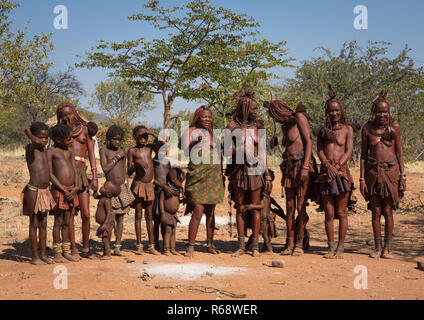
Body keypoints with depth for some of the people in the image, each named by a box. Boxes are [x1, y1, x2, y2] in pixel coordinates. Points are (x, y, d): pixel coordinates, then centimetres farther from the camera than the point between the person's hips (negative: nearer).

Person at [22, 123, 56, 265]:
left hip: (45, 191, 7)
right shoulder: (30, 149, -11)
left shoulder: (45, 150, 12)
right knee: (34, 224, 1)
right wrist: (27, 132, -19)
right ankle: (35, 256, 8)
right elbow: (36, 143, -33)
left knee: (43, 224, 11)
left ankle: (43, 254, 19)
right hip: (33, 191, -7)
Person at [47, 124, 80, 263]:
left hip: (71, 190, 6)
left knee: (67, 222, 11)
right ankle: (57, 253, 8)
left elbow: (75, 170, 10)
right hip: (59, 190, -6)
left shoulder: (69, 151, 14)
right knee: (58, 222, 0)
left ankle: (66, 251, 18)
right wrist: (64, 190, -15)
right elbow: (50, 174, -11)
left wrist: (75, 187, -5)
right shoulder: (50, 151, -5)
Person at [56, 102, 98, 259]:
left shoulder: (85, 129, 13)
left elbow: (91, 153, 9)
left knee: (86, 215, -3)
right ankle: (73, 249, 6)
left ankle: (85, 248, 11)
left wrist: (95, 177, 4)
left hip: (81, 172, 1)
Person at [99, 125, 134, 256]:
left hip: (122, 188, 4)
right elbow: (105, 168, -14)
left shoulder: (122, 152, 11)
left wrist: (127, 189, 12)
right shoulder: (104, 150, 0)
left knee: (120, 218, 4)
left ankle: (117, 246, 9)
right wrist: (117, 157, -11)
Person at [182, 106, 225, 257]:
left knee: (211, 211, 8)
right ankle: (190, 246, -7)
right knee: (198, 211, -13)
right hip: (197, 175, -5)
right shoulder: (190, 132, 1)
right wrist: (195, 143, -21)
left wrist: (221, 175, 20)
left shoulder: (212, 133, 18)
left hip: (214, 175, 6)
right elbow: (184, 153, -6)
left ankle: (210, 244, 15)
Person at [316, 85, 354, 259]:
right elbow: (319, 150, 4)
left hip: (342, 172, -2)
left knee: (341, 213, 0)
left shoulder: (347, 128, 8)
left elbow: (349, 151, -2)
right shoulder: (323, 129, 15)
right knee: (329, 213, 3)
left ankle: (341, 247, 6)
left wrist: (338, 165, -16)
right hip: (325, 173, 2)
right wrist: (327, 164, -14)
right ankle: (331, 247, 10)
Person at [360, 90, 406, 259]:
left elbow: (399, 153, 5)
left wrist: (402, 177, 0)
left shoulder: (394, 127, 1)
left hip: (390, 171, -1)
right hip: (373, 172, 1)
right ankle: (377, 247, 14)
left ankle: (387, 248, 9)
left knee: (387, 211, 0)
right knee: (376, 212, 4)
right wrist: (362, 179, 1)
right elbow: (363, 154, 5)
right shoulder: (367, 128, 2)